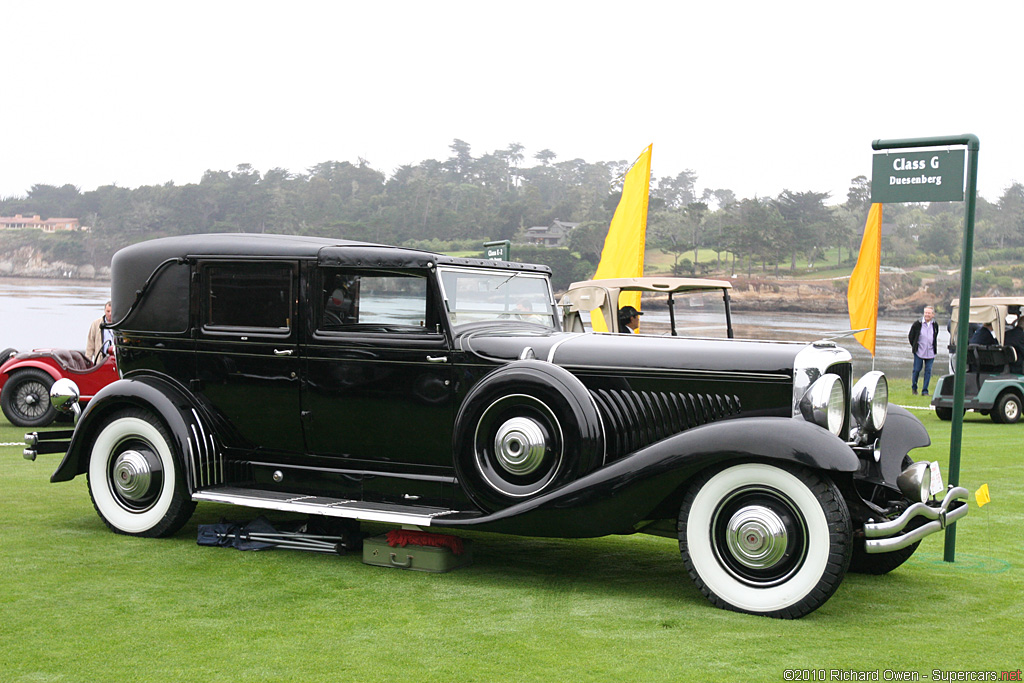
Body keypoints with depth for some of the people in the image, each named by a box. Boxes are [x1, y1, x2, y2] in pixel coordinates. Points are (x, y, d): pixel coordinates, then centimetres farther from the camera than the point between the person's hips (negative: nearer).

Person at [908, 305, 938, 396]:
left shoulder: (935, 325, 4)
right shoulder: (917, 324, -5)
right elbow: (911, 336, 5)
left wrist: (934, 348, 13)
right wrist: (915, 347, 6)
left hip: (930, 353, 2)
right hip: (919, 352, -2)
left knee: (928, 371, 0)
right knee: (917, 370, 2)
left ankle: (925, 391, 7)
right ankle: (914, 388, 21)